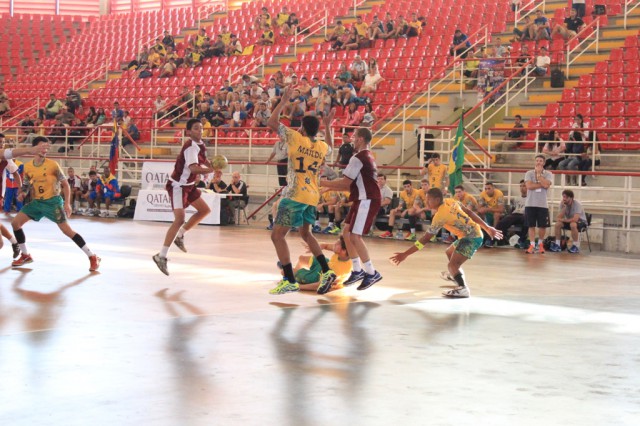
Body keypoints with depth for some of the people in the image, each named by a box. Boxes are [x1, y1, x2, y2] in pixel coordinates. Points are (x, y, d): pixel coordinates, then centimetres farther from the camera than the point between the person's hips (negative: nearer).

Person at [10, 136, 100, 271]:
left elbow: (65, 184, -5)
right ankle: (25, 256, 14)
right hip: (36, 202, 5)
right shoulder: (27, 167, 1)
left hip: (53, 201, -5)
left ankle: (93, 257, -6)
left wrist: (67, 203, -12)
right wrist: (23, 193, -6)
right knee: (15, 222, -1)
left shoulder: (53, 165, -11)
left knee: (67, 230, -12)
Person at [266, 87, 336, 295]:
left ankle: (290, 281, -11)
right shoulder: (322, 146, 9)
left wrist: (284, 101, 4)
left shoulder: (297, 138, -8)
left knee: (277, 235, -3)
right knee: (306, 233, 26)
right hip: (312, 197, 7)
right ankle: (326, 271, 20)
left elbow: (272, 122, -5)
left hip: (294, 195, -7)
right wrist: (328, 125, 39)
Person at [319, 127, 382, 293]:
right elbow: (352, 184, 20)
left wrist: (325, 183, -4)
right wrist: (330, 188, 16)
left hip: (367, 201, -10)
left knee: (355, 236, -10)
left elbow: (346, 182, -15)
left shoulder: (358, 158, -14)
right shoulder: (368, 157, 18)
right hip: (364, 199, 10)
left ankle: (371, 273, -4)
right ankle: (358, 270, 18)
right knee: (347, 232, 13)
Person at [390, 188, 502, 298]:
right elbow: (470, 213, 5)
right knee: (449, 252, 34)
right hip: (475, 233, 10)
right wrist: (488, 228, 13)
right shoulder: (450, 201, -1)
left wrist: (405, 254, -24)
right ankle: (454, 275, 59)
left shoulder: (440, 215, -24)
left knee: (453, 265, -25)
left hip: (471, 238, -10)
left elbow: (425, 238, -25)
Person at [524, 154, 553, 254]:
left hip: (543, 204, 0)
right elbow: (529, 186, -12)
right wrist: (541, 184, -11)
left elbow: (546, 185, -15)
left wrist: (539, 173, -9)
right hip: (530, 204, 0)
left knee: (542, 226, 3)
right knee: (531, 225, 1)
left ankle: (540, 244, 23)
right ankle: (532, 245, 6)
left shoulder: (548, 174, 3)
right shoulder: (529, 173, 3)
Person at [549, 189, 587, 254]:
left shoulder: (577, 204, -26)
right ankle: (557, 245, -9)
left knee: (573, 224, -38)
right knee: (557, 224, -20)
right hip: (569, 221, 5)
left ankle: (576, 247, -24)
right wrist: (564, 207, -28)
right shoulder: (562, 204, -10)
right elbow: (558, 218, -18)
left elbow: (575, 219, -35)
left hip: (581, 221, -5)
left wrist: (563, 220, -22)